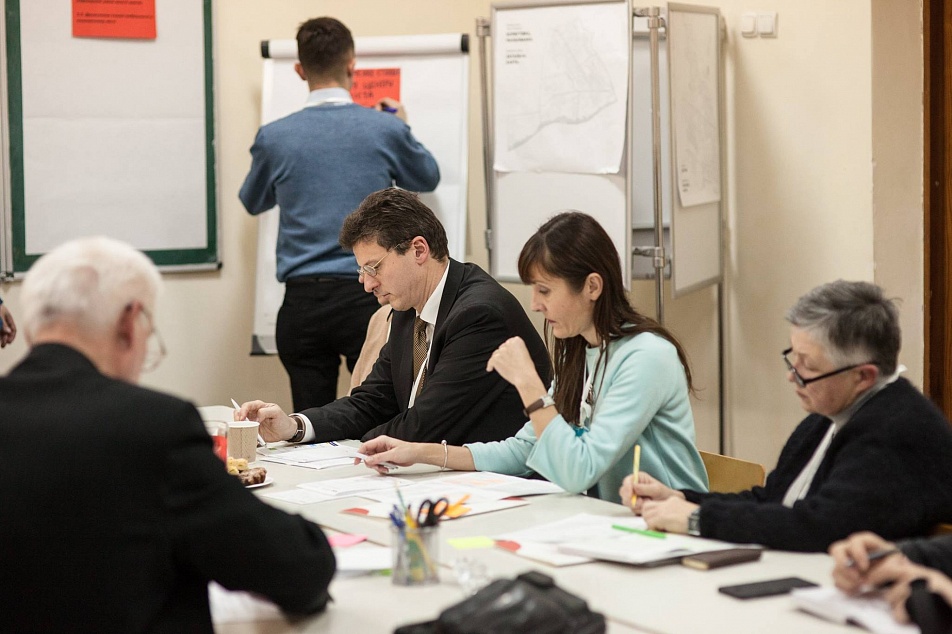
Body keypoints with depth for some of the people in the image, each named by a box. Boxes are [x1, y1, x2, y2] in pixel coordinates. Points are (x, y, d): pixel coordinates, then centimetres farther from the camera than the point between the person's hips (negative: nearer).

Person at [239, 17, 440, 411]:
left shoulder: (274, 137, 1)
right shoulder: (386, 129, -2)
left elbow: (253, 202, 21)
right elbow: (427, 179, 19)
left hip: (303, 302, 2)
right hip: (368, 297, -1)